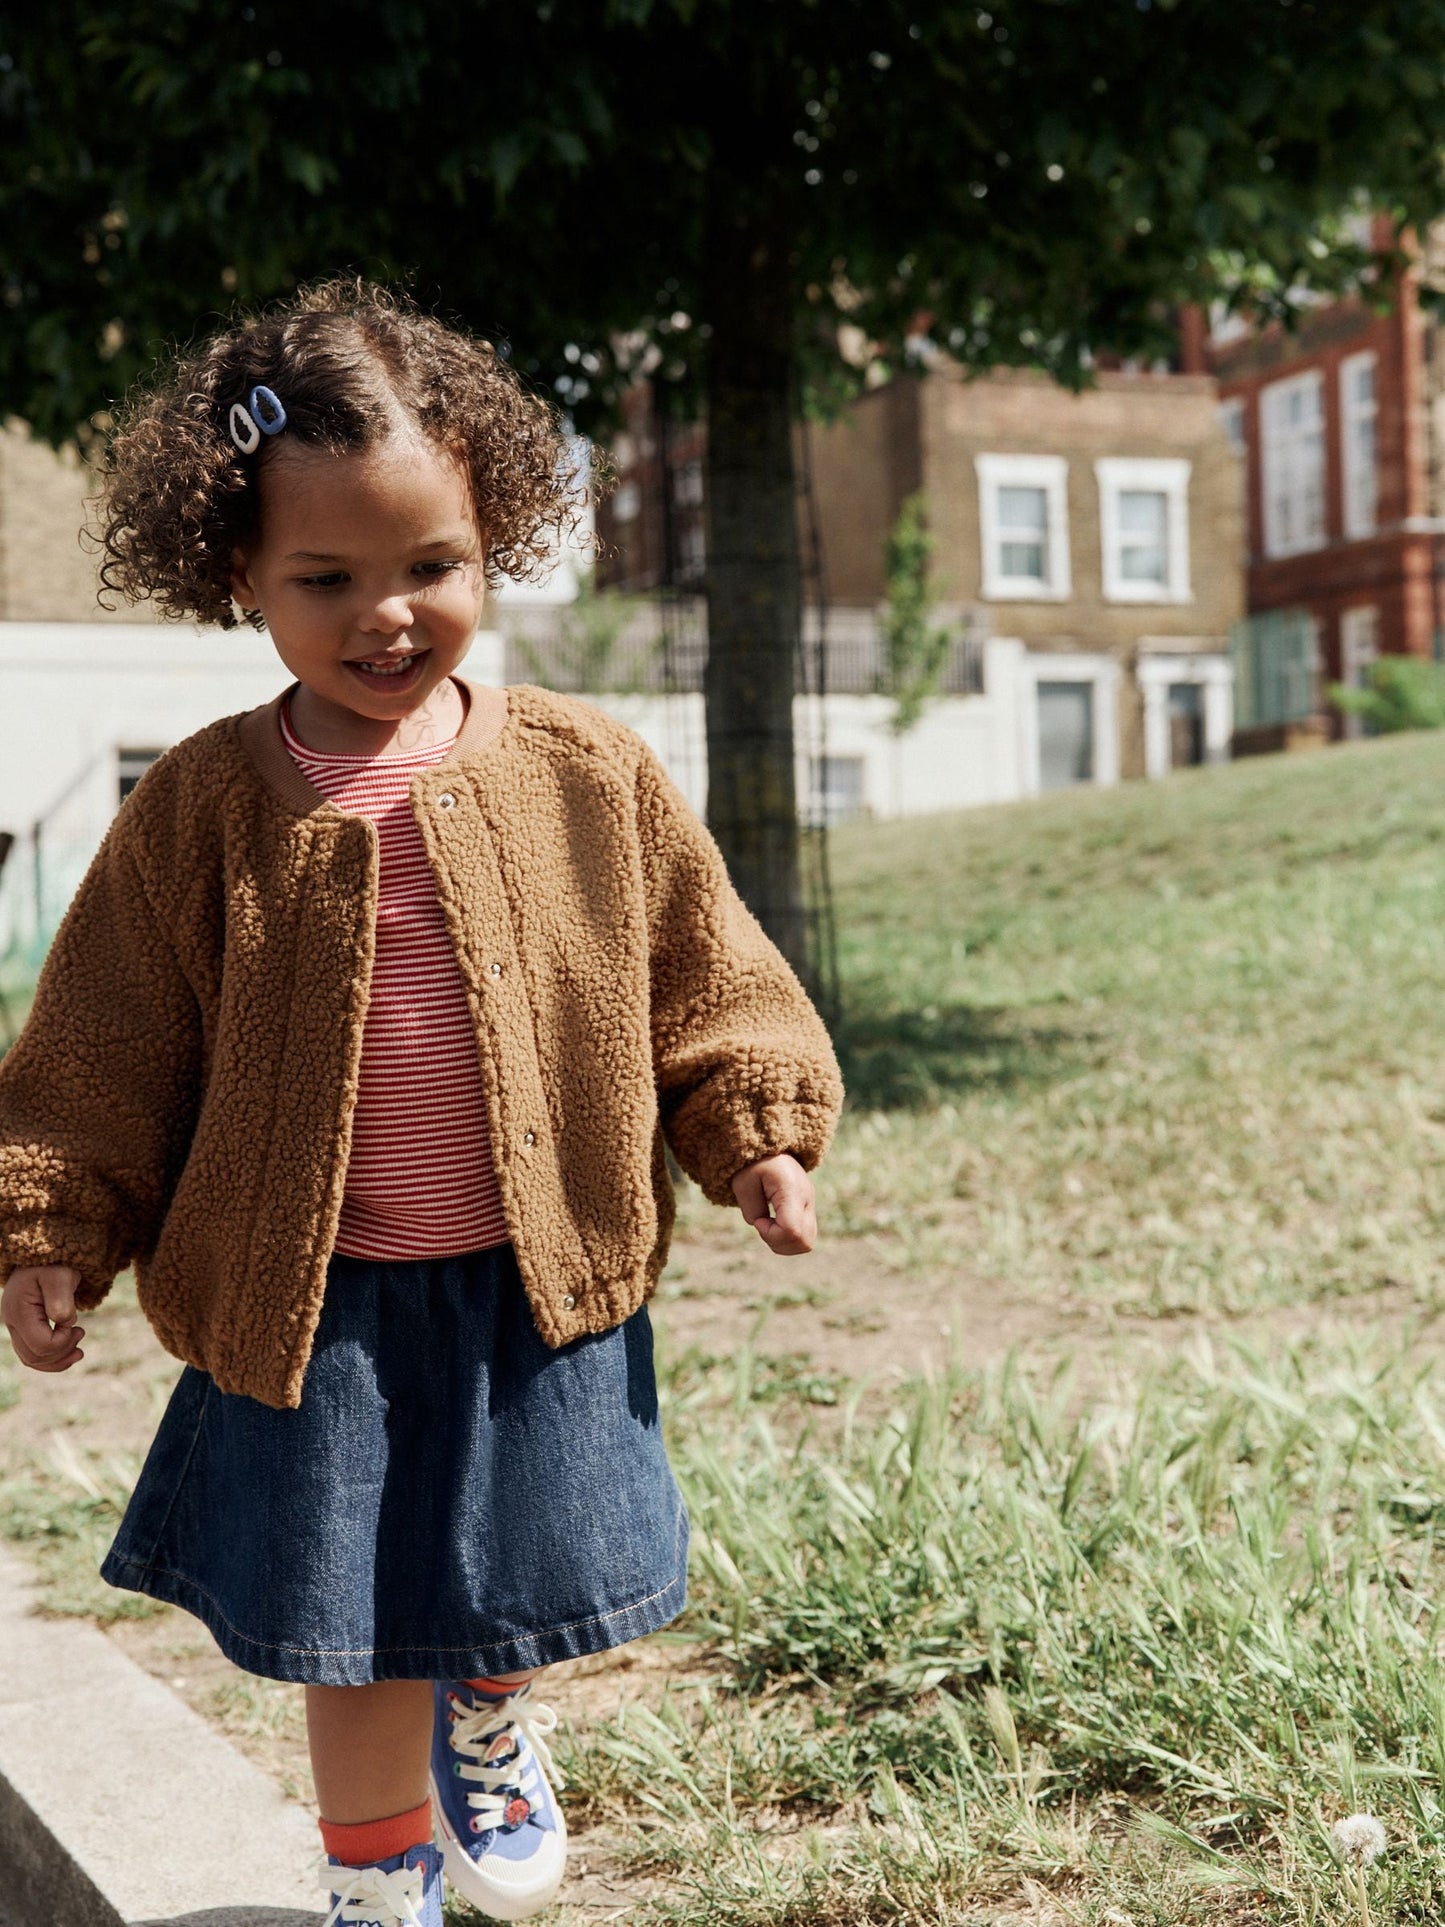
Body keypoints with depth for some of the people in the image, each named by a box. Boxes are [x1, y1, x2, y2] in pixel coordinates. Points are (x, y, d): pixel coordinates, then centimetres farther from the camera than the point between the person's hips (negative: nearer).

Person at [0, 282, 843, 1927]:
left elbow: (700, 978, 7)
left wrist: (757, 1136, 2)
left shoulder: (586, 773, -4)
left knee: (525, 1581, 13)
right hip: (311, 1299, -1)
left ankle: (492, 1730, 50)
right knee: (354, 1626, 10)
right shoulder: (201, 808, -8)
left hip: (538, 1286, 1)